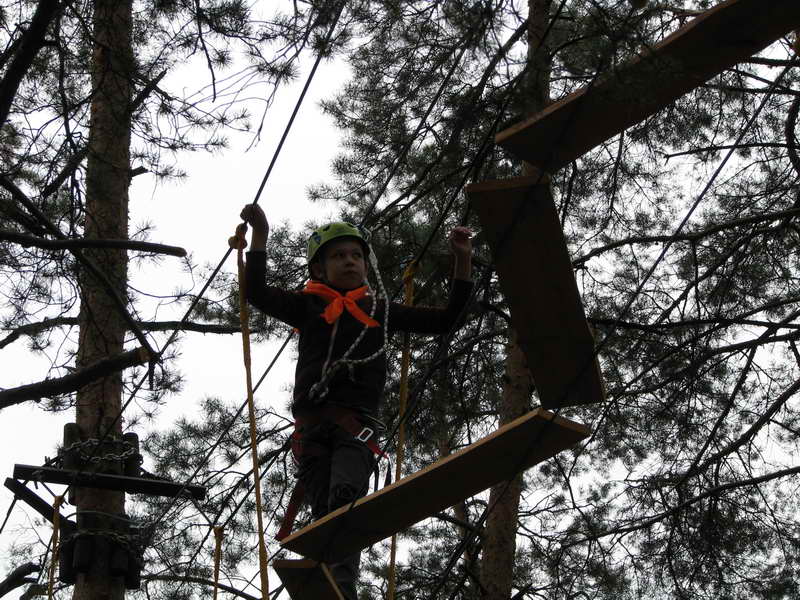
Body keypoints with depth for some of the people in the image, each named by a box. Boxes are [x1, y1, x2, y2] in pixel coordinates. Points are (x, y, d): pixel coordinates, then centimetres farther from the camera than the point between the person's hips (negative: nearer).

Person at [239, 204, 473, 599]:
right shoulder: (308, 307, 19)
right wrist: (260, 235, 0)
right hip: (312, 422, 0)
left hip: (358, 421, 0)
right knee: (326, 513, -13)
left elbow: (444, 320, 25)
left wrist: (463, 260, 20)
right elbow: (257, 293, 5)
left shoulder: (381, 311, 25)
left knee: (347, 495, -26)